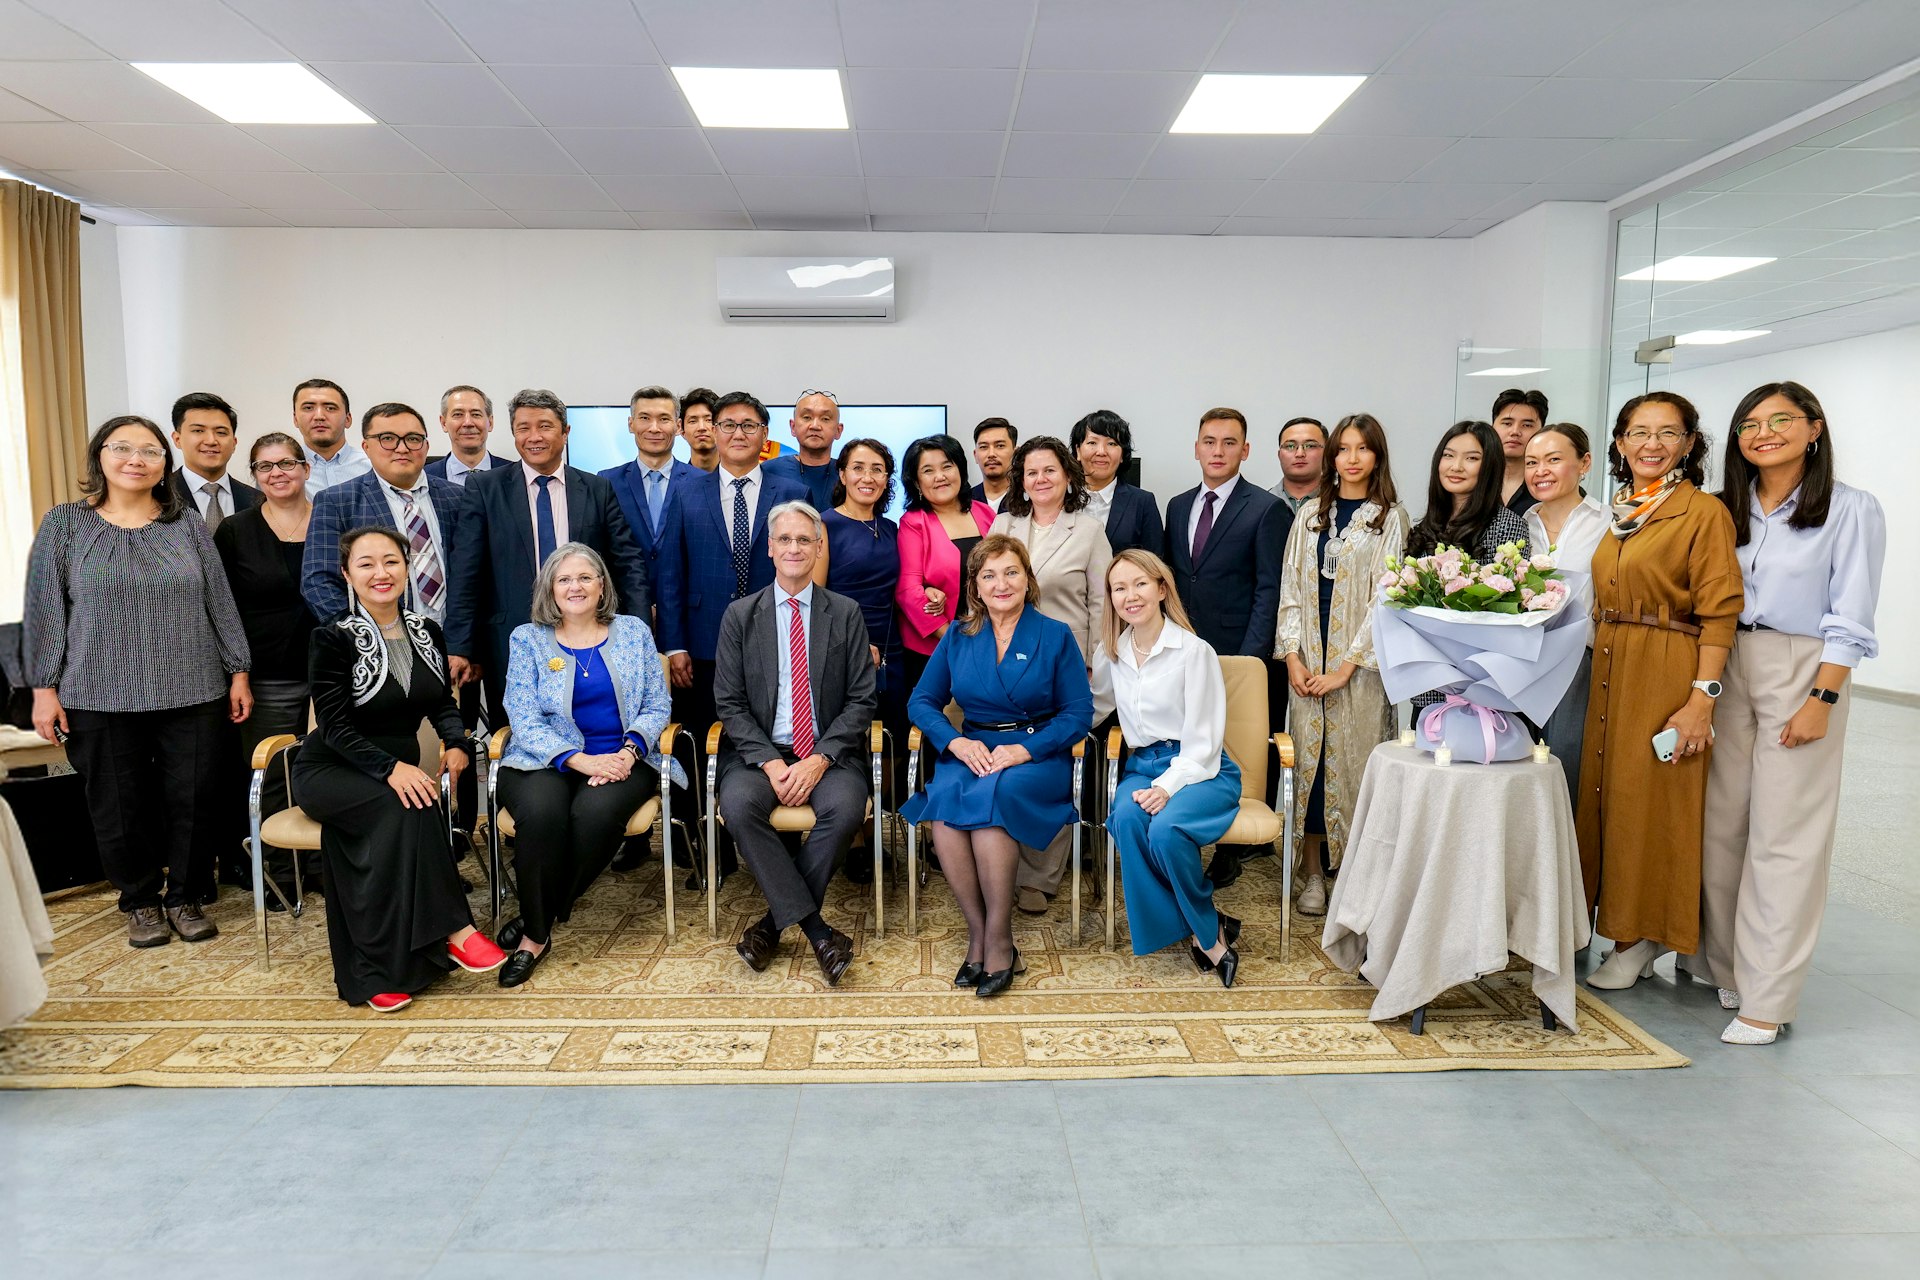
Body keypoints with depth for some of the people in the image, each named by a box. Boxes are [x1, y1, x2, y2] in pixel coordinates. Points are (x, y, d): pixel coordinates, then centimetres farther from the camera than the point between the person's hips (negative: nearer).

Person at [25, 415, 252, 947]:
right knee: (118, 807, 7)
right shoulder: (65, 524, 4)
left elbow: (220, 602, 7)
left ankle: (184, 898, 21)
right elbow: (44, 610, 3)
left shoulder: (187, 525, 6)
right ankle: (142, 902, 26)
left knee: (196, 800, 3)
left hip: (192, 693, 1)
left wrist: (238, 671, 5)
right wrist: (45, 688, -1)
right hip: (101, 697, 0)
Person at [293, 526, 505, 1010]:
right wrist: (390, 768, -29)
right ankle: (452, 931, -31)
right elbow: (336, 726, -15)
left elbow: (443, 703, 12)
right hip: (329, 771, -3)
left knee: (396, 822, -31)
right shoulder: (334, 639, -9)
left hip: (398, 766, 3)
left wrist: (455, 744, -10)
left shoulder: (427, 631, 5)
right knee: (405, 805, -34)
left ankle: (380, 971, -25)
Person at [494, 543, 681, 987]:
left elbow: (657, 704, 7)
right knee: (540, 811, -34)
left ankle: (538, 924, -11)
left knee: (597, 811, -32)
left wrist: (628, 751, -13)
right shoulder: (528, 639, 7)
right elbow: (525, 721, -3)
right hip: (547, 761, 0)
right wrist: (582, 761, -17)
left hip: (621, 760, 1)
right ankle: (537, 934, -14)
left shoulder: (633, 631, 10)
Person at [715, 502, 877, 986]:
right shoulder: (740, 615, 7)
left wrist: (820, 759, -14)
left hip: (829, 752, 0)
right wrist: (771, 763, -13)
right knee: (739, 805, -30)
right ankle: (815, 928, -22)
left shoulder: (846, 614, 6)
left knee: (845, 808, -31)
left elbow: (861, 701, 1)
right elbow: (730, 703, 2)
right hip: (759, 751, 1)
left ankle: (774, 922, -12)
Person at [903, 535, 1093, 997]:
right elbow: (921, 701, 10)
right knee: (944, 799, -31)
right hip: (972, 750, 3)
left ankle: (998, 939, -22)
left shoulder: (1056, 637, 3)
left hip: (1039, 755, -3)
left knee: (987, 797, -34)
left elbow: (1079, 714, -1)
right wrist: (956, 741, -10)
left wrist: (1025, 750, -16)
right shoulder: (958, 637, 10)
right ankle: (978, 932, -19)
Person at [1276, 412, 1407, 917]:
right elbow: (1291, 588, 9)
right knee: (1308, 759, 3)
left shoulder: (1390, 517, 1)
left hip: (1360, 662, -3)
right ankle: (1313, 872, 13)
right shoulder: (1311, 515, 12)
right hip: (1307, 661, 3)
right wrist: (1293, 656, -3)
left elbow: (1385, 597, -6)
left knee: (1354, 761, 0)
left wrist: (1345, 666, -12)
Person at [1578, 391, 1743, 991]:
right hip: (1608, 671, 7)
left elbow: (1719, 612, -13)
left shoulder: (1704, 512, -9)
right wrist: (1600, 666, 10)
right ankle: (1627, 930, 25)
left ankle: (1641, 938, 16)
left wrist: (1702, 700, -18)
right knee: (1608, 792, 11)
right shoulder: (1618, 512, 12)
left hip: (1666, 673, -7)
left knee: (1651, 801, 1)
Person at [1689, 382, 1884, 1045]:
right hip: (1724, 666, 4)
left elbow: (1849, 620, -6)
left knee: (1782, 836, -3)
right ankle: (1721, 961, 22)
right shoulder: (1726, 507, 10)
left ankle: (1766, 998, 4)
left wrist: (1821, 700, -12)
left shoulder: (1851, 509, -2)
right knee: (1719, 822, 7)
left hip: (1801, 672, -4)